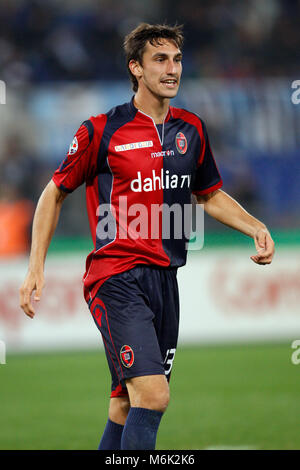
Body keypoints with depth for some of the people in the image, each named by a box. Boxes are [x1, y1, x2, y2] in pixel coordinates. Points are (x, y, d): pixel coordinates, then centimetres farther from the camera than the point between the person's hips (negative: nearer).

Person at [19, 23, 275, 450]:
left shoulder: (192, 129, 10)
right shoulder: (101, 130, -5)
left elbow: (210, 195, 25)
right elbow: (55, 194, 5)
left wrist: (257, 229, 8)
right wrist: (36, 267, -1)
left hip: (165, 278, 6)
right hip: (116, 278, -6)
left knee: (127, 404, 9)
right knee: (152, 395, -21)